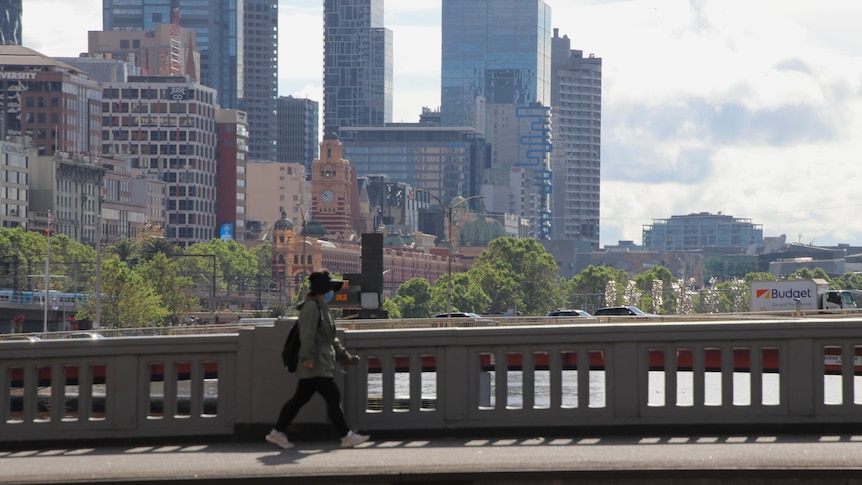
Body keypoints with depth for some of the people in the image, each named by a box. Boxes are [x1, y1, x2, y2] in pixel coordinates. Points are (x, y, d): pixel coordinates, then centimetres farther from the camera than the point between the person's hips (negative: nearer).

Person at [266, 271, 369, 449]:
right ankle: (346, 436, -7)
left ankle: (278, 433, 13)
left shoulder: (322, 307, 22)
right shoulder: (312, 306, -11)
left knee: (299, 399, 11)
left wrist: (343, 354, 28)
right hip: (316, 365, -11)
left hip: (323, 363, 11)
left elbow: (330, 337, 29)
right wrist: (307, 357, -26)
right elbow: (307, 334, -20)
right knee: (333, 398, -9)